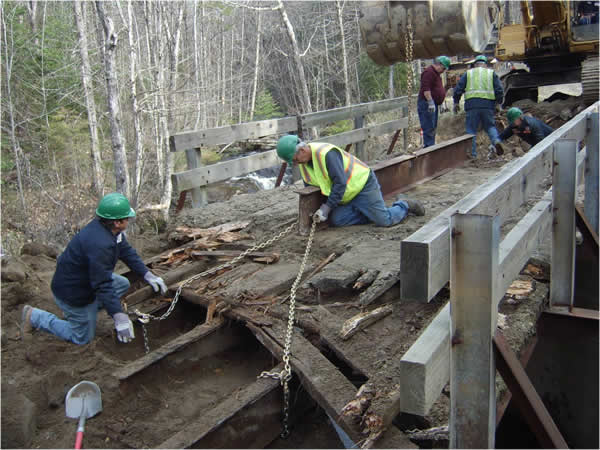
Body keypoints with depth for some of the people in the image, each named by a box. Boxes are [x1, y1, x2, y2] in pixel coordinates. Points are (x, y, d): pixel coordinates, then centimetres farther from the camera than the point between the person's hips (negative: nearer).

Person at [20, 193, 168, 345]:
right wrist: (119, 316, -34)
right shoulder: (99, 245, -37)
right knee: (83, 337, 8)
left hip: (83, 279, 9)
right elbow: (103, 285, -35)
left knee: (123, 284, 14)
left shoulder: (111, 230, -7)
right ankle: (35, 317, 11)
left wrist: (147, 274, 0)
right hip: (71, 292, -9)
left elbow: (127, 252, 5)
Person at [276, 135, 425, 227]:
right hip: (347, 197, 8)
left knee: (385, 220, -10)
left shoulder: (326, 153, -29)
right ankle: (372, 213, 7)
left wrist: (326, 208, -28)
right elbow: (308, 184, 12)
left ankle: (404, 205, 20)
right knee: (336, 220, -10)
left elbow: (340, 183, -30)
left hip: (362, 185, -8)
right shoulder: (303, 161, -1)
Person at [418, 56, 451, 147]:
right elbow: (425, 89, -24)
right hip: (427, 104, -11)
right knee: (429, 128, -12)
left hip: (433, 104, 11)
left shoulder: (436, 73, 21)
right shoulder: (429, 72, -14)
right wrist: (430, 102, -28)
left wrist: (440, 102, 29)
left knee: (433, 128, 13)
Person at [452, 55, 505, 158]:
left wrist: (456, 102, 15)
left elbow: (458, 88, 7)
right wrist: (499, 102, 17)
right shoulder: (491, 73, 13)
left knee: (471, 129, 4)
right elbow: (499, 90, 6)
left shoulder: (468, 73, 13)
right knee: (490, 126, 16)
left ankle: (472, 153, -1)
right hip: (488, 104, 1)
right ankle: (496, 141, -11)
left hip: (472, 104, -1)